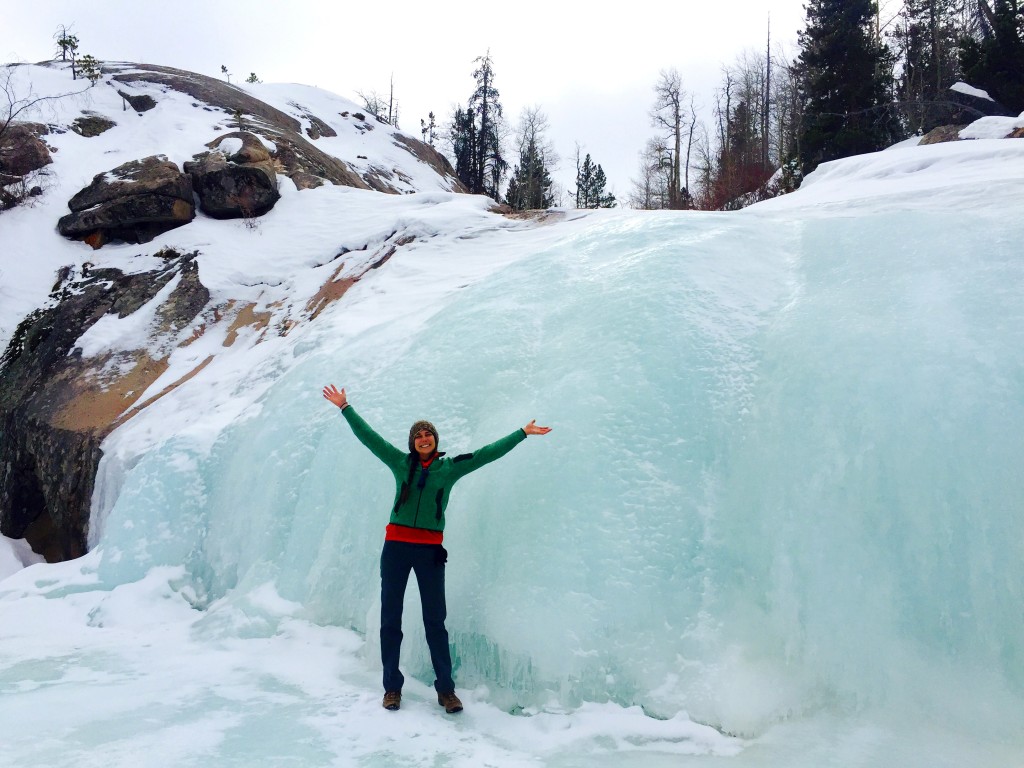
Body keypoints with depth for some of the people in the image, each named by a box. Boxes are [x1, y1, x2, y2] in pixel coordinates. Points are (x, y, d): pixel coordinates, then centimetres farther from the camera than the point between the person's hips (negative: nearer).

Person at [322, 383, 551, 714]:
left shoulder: (450, 467, 5)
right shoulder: (400, 462, 6)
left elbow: (488, 453, 6)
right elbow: (369, 437, 8)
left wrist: (522, 433, 6)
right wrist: (345, 407, 9)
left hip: (430, 549, -1)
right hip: (396, 545, 1)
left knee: (435, 619, 2)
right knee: (390, 617, 7)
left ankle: (446, 689, 10)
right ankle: (392, 686, 19)